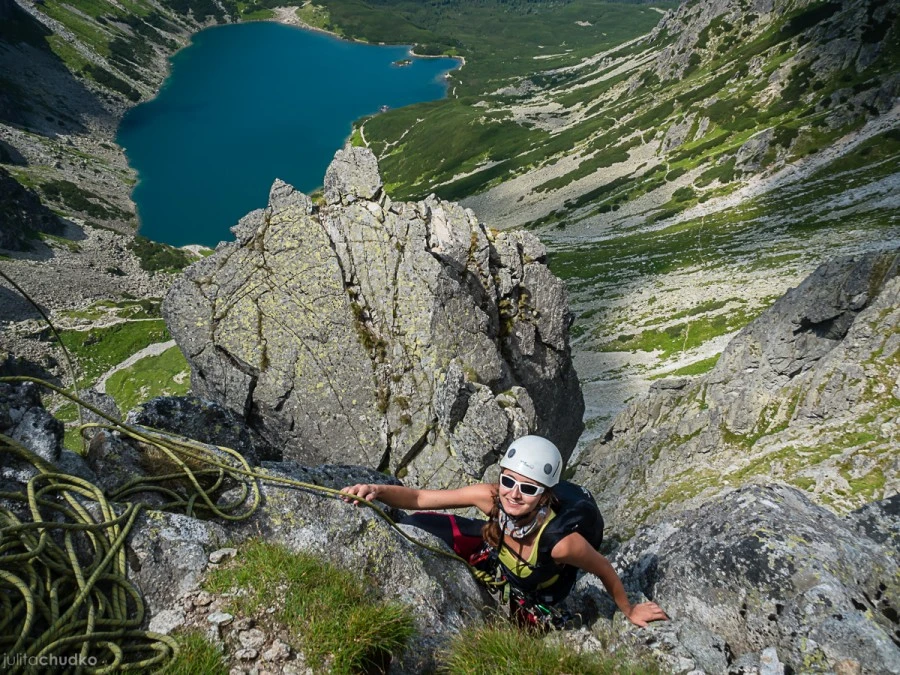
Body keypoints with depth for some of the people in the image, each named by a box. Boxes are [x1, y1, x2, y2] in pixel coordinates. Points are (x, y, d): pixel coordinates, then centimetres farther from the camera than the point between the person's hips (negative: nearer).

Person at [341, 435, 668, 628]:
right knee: (414, 526, -11)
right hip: (494, 549, 2)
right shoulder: (491, 497, -34)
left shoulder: (561, 541, -43)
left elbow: (605, 571, -22)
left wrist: (629, 611, -6)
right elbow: (419, 498, -30)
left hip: (531, 597, -2)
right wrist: (377, 491, -48)